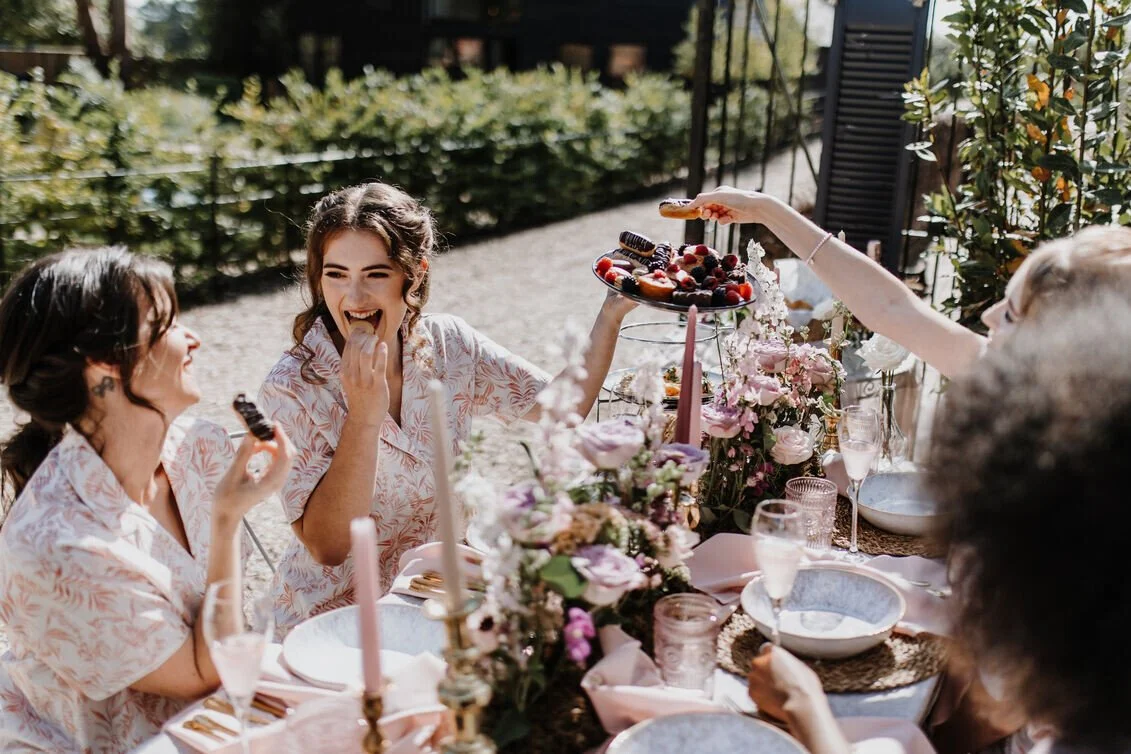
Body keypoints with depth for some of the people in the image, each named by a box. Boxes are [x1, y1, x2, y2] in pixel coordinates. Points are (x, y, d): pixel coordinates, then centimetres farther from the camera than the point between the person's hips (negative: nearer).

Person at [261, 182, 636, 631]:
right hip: (332, 617, -4)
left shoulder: (449, 346, -6)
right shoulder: (292, 389, -17)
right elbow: (327, 546, -23)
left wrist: (612, 313, -9)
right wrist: (363, 417, -32)